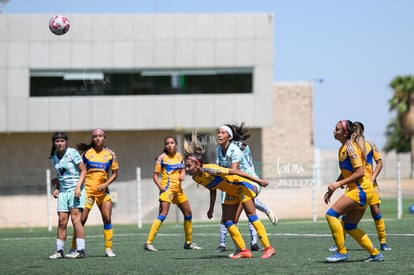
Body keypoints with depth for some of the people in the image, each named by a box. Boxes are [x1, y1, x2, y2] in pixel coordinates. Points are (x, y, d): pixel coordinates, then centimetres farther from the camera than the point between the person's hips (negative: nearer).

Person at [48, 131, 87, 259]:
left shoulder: (72, 153, -7)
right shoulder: (54, 158, 11)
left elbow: (83, 171, -7)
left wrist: (78, 187, -18)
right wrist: (56, 188, 8)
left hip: (75, 190, -6)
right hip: (63, 191, 6)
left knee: (75, 218, -13)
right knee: (62, 221, 1)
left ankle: (80, 250, -13)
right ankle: (59, 251, 6)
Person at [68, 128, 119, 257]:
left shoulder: (111, 154, 4)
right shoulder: (86, 152, 0)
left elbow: (115, 173, 7)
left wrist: (106, 184, -9)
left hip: (103, 191, 2)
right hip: (87, 190, -2)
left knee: (107, 219, -5)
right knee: (81, 219, -5)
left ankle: (108, 249, 3)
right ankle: (74, 248, 4)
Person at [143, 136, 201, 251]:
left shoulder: (179, 156, 12)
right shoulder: (162, 157, -4)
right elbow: (155, 175, -4)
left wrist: (182, 174, -3)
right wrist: (160, 186, -19)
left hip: (178, 188, 7)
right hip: (167, 188, -7)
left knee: (188, 214, 11)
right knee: (163, 214, -19)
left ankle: (188, 242, 25)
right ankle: (148, 242, -22)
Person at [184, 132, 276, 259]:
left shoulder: (209, 170, -31)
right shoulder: (196, 178, -6)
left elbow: (234, 171, -29)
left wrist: (257, 180, -28)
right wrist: (211, 209, 13)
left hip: (243, 185, -9)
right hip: (231, 192, 9)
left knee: (251, 216, -14)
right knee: (227, 222, 3)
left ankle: (268, 248, -13)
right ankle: (244, 251, 7)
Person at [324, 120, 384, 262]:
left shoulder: (351, 148, -14)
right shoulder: (342, 149, 15)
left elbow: (360, 172, -20)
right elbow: (345, 173, 24)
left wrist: (339, 184, -19)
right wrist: (331, 190, 17)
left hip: (360, 190, -10)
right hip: (358, 191, 10)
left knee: (331, 214, -14)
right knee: (350, 226, 11)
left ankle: (342, 252, -10)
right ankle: (375, 254, 17)